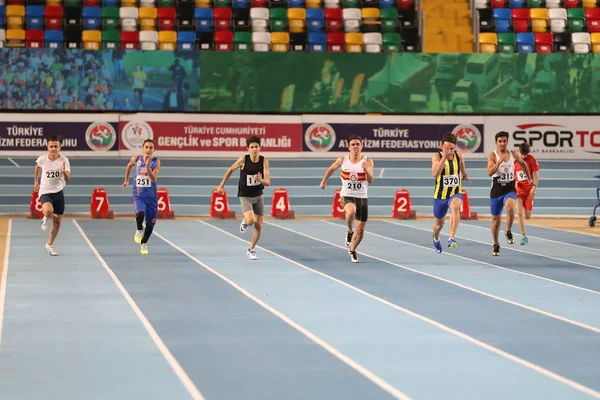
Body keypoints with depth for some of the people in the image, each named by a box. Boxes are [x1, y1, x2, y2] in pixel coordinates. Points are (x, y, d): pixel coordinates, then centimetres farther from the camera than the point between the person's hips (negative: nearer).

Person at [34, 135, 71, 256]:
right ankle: (46, 219, 6)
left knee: (57, 222, 8)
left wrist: (64, 172, -36)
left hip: (58, 192, 2)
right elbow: (37, 167, 16)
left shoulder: (64, 160, -10)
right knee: (48, 211, -34)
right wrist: (36, 182, 21)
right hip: (45, 192, -2)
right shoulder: (42, 159, -9)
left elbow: (68, 179, -15)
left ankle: (49, 244, 31)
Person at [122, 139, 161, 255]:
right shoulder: (135, 159, -3)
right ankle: (139, 230, 1)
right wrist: (126, 179, 26)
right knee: (140, 214, -30)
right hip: (138, 195, -1)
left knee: (150, 223, 9)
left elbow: (154, 179, -20)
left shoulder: (156, 162, -8)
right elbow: (129, 165, 21)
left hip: (151, 196, 1)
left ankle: (143, 243, 33)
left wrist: (148, 167, -32)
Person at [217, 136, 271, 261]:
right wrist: (221, 185, 5)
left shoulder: (264, 161, -13)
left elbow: (268, 182, -17)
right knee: (251, 220, -26)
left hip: (258, 195, 3)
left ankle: (251, 250, 25)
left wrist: (261, 180, -39)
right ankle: (245, 222, 13)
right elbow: (231, 169, 2)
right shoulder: (243, 159, -16)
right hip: (245, 196, -3)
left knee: (259, 226, 5)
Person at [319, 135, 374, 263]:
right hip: (347, 196, -1)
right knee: (351, 211, -39)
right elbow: (331, 169, 16)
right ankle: (350, 231, -9)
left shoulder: (368, 161, -7)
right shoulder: (342, 160, -4)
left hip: (362, 197, 1)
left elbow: (371, 180, -18)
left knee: (360, 230, 7)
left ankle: (352, 250, 34)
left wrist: (366, 170, -37)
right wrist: (323, 181, 24)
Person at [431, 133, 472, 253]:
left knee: (455, 206, -37)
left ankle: (452, 239, -41)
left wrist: (464, 176, 36)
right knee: (439, 224, 17)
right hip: (440, 195, 0)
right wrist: (444, 157, -38)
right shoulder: (437, 157, -15)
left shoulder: (459, 155, -6)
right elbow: (435, 174, -33)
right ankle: (436, 239, 55)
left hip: (456, 193, 0)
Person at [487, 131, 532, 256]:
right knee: (496, 220, 8)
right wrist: (500, 160, -28)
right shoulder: (492, 155, -7)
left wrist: (529, 177, 30)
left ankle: (508, 232, -9)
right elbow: (489, 172, -21)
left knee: (510, 207, -32)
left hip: (510, 189, 1)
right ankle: (496, 245, 29)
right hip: (496, 191, -1)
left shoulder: (513, 154, 3)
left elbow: (523, 164, 23)